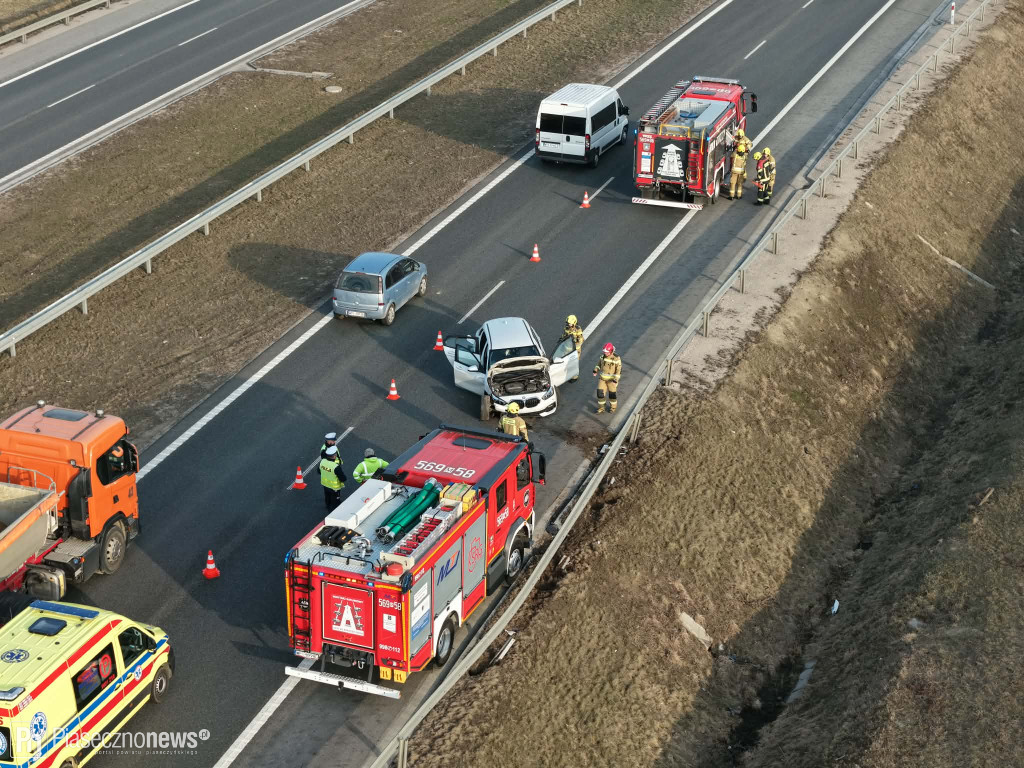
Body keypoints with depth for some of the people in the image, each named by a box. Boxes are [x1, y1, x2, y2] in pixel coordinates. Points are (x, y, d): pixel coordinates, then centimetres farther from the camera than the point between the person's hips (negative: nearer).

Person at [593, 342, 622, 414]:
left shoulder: (616, 358, -22)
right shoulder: (603, 356, -7)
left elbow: (619, 370, -18)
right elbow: (599, 363, 10)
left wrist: (615, 380, -25)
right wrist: (596, 370, -6)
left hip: (612, 379, -4)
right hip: (603, 378, 4)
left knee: (612, 394, 9)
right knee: (600, 392, 1)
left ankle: (613, 407, 34)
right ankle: (601, 408, 16)